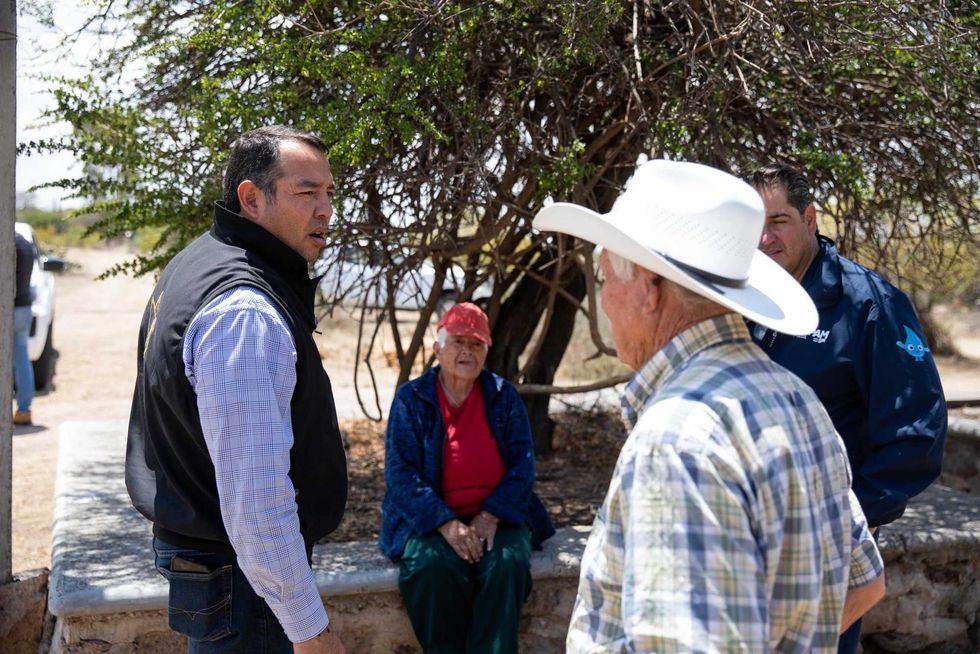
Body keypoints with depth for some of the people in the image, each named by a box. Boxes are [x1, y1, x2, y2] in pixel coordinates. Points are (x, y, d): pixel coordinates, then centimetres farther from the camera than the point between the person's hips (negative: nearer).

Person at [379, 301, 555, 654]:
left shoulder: (504, 397, 7)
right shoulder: (411, 399, 1)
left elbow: (522, 464, 1)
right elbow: (401, 472, -7)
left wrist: (491, 516, -15)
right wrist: (445, 523, -20)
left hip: (496, 516, 2)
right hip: (431, 519, -1)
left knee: (507, 563, -30)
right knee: (434, 567, -32)